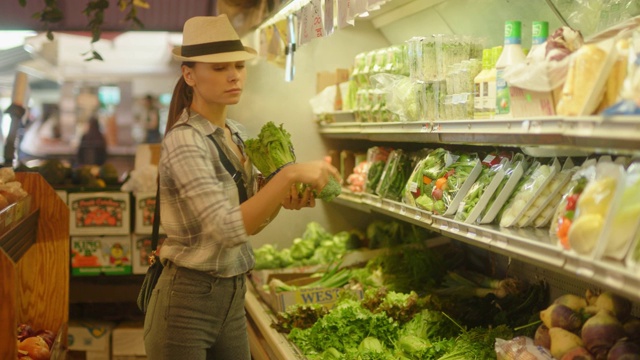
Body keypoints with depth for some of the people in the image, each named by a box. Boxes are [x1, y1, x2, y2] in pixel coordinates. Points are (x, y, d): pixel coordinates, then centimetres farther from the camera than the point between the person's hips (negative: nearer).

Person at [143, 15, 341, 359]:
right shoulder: (184, 141, -18)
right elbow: (228, 229, -28)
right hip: (187, 302, -8)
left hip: (232, 299, 8)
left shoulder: (235, 134, 7)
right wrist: (288, 176, -32)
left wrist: (282, 199, -6)